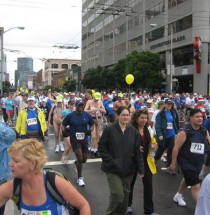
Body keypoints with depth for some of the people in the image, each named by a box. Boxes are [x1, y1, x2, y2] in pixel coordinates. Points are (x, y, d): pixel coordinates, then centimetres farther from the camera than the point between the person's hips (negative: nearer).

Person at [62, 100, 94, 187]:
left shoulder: (87, 115, 1)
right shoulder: (70, 116, -5)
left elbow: (92, 125, 12)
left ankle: (76, 163, 50)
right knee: (80, 158, -10)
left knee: (84, 159, 12)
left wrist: (90, 130, -8)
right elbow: (63, 125, 5)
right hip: (74, 139, -4)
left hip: (84, 139, 4)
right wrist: (64, 132, -14)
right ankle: (80, 178, 8)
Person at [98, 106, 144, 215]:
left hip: (128, 169, 4)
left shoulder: (133, 131, 0)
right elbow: (101, 147, -5)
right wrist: (110, 161, -13)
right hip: (113, 169, -4)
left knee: (125, 194, 14)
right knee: (117, 194, -11)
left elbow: (137, 151, 2)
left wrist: (140, 168, 0)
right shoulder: (109, 129, -11)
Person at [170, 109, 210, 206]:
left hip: (198, 163, 7)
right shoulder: (185, 132, -19)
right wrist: (173, 163, -14)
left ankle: (178, 196, 50)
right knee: (196, 186, -8)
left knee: (187, 179, 26)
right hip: (186, 163, -7)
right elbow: (176, 148, -16)